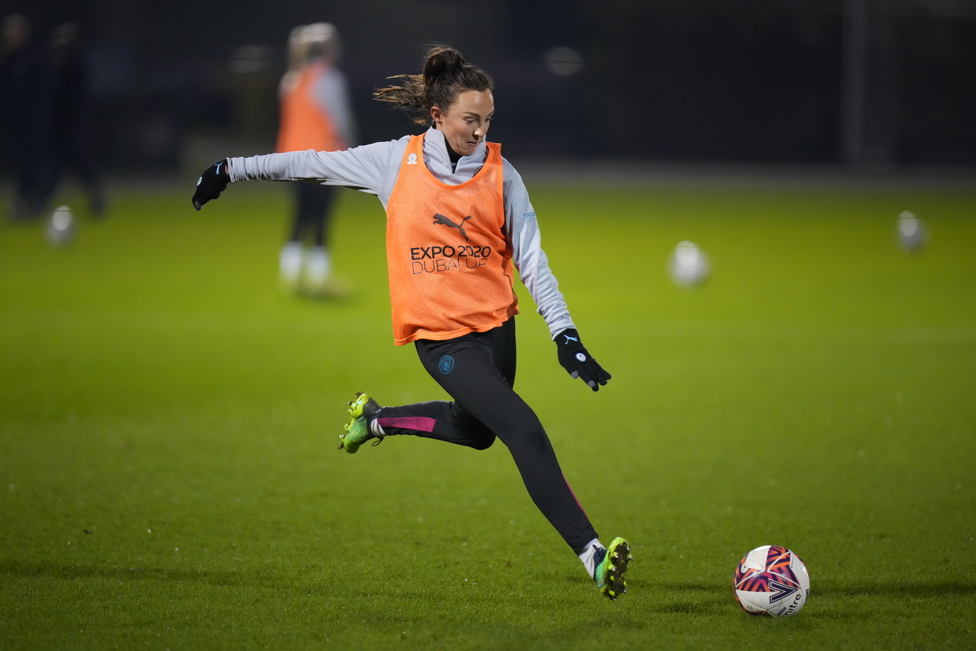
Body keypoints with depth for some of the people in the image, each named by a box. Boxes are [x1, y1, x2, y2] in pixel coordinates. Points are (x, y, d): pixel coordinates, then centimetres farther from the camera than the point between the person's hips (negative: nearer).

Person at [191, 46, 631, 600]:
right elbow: (316, 163, 7)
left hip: (496, 325, 4)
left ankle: (376, 419, 46)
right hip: (440, 335, -4)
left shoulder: (501, 175, -1)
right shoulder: (397, 162, -6)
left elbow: (532, 261, 1)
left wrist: (565, 335, -8)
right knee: (524, 430, -18)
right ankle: (593, 554, -22)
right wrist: (232, 170, 13)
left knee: (476, 430, 22)